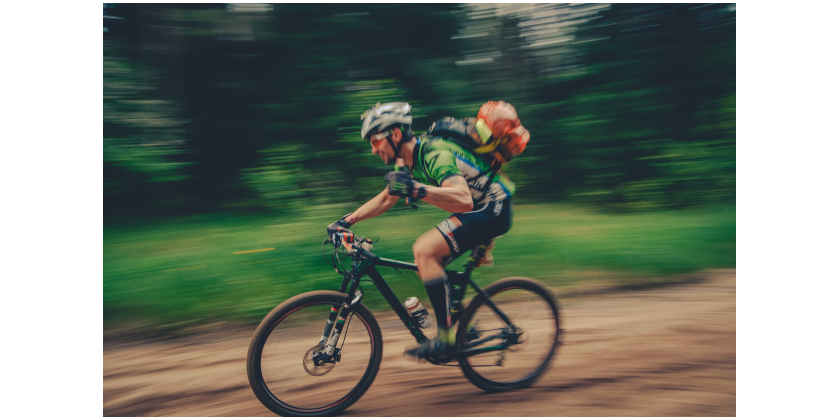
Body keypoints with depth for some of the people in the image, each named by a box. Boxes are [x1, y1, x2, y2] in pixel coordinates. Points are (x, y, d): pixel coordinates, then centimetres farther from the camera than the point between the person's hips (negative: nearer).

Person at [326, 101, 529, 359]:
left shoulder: (435, 155, -25)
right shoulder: (407, 162, 5)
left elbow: (464, 200, -40)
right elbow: (385, 199, 16)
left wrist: (415, 189, -50)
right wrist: (347, 220, 9)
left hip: (492, 211, -10)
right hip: (475, 211, 10)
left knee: (424, 251, -24)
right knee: (423, 265, 6)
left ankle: (446, 338, -16)